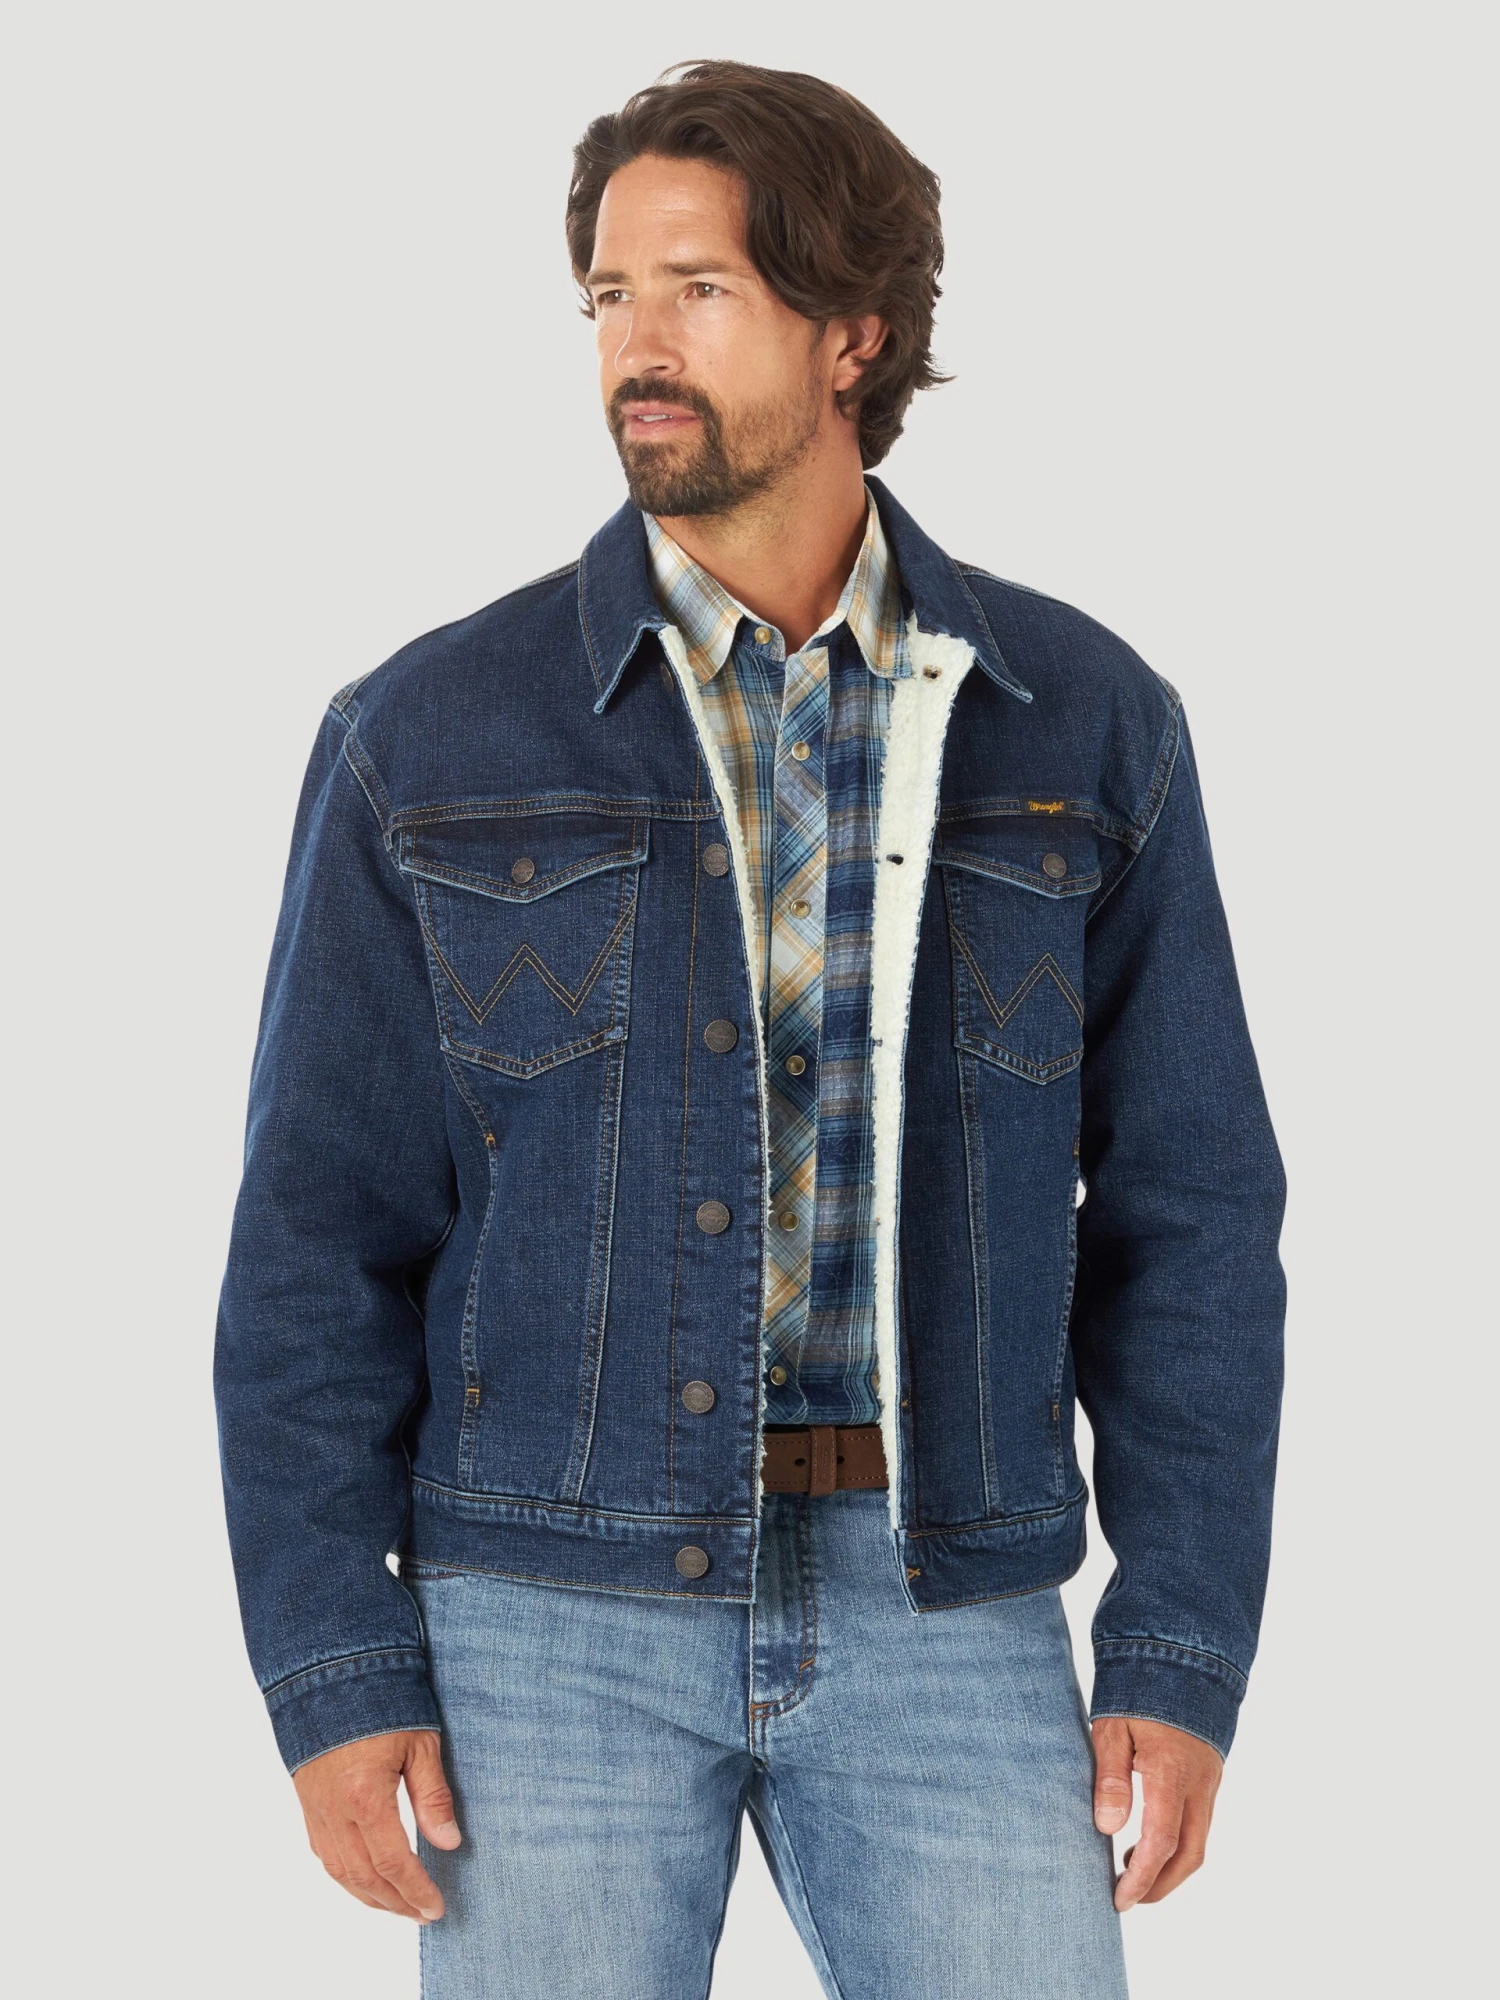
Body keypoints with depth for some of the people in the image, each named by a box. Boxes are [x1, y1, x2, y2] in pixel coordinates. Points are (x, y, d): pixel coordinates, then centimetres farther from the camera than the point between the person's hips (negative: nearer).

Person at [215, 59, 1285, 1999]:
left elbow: (1185, 1218, 4)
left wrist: (1182, 1658, -2)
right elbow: (318, 1239, 0)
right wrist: (332, 1676, -6)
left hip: (943, 1616, 1)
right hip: (554, 1615, 0)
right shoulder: (430, 735, 0)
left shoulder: (1084, 724, 2)